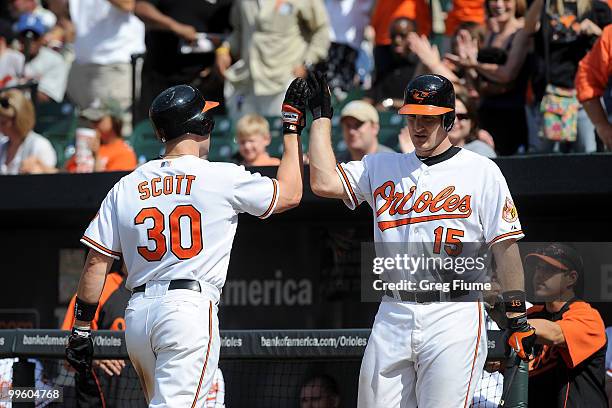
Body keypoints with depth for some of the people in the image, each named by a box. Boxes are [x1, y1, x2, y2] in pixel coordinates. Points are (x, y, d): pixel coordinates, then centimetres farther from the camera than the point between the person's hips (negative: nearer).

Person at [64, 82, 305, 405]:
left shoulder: (126, 187, 10)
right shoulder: (222, 178, -1)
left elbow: (96, 263, 8)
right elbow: (289, 194, 12)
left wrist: (81, 330, 13)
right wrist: (292, 128, 21)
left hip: (137, 314, 6)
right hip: (190, 307, -6)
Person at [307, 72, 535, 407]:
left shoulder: (481, 172, 3)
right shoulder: (382, 167, 15)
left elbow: (505, 245, -1)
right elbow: (324, 182, 2)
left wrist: (517, 318, -7)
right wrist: (321, 115, 7)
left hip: (454, 316, -4)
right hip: (392, 315, 4)